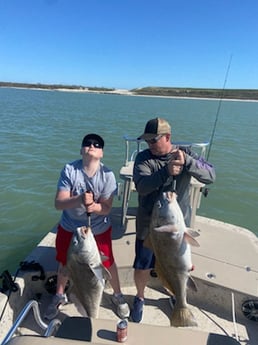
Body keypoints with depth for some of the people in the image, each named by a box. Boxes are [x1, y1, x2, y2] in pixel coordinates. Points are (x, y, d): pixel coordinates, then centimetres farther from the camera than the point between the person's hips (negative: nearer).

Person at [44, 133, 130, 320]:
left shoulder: (107, 175, -19)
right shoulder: (69, 170, -19)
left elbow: (107, 208, -16)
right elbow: (58, 203, -22)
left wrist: (94, 207, -39)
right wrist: (79, 199, -41)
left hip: (99, 229, -1)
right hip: (70, 228, 1)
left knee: (108, 263, 14)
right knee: (65, 263, 21)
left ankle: (118, 295, 44)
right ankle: (59, 296, 51)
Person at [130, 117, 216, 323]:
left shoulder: (186, 153, -7)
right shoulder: (144, 158, -11)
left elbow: (210, 176, -18)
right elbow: (141, 186, -26)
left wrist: (187, 161, -34)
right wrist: (166, 171, -40)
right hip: (149, 226, -1)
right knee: (142, 268, 11)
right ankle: (140, 298, 44)